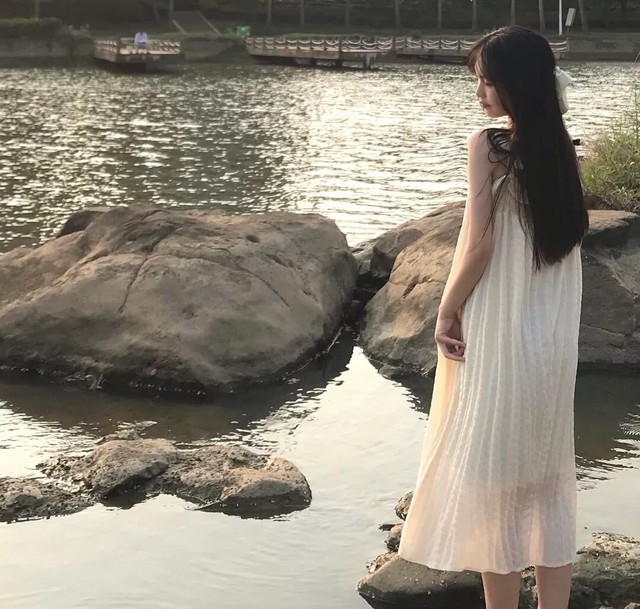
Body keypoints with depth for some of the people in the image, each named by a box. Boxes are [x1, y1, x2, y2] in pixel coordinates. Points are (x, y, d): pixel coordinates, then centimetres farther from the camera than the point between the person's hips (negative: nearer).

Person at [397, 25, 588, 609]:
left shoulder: (489, 146, -14)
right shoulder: (563, 148, 5)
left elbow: (477, 243, -17)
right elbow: (566, 239, 8)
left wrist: (447, 309, -5)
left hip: (497, 335, -6)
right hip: (553, 338, 6)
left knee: (491, 478, 5)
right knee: (548, 476, 12)